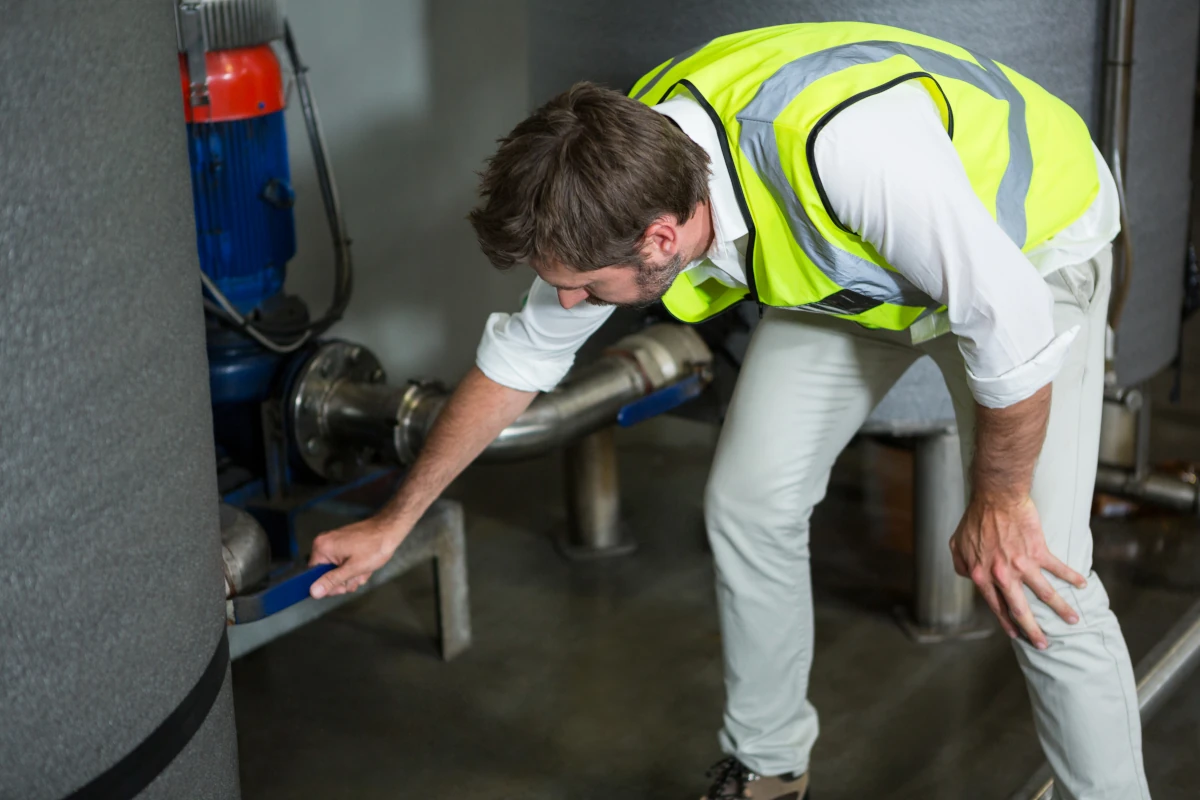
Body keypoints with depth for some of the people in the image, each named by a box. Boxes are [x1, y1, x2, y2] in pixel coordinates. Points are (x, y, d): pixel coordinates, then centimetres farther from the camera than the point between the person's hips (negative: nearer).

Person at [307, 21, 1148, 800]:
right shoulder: (618, 181, -20)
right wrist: (394, 524, 3)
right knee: (748, 504, 3)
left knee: (1040, 583, -15)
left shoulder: (845, 141, -45)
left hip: (1027, 242, -6)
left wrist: (999, 499, -19)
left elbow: (1010, 317, -34)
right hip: (846, 266, 6)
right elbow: (520, 357, -5)